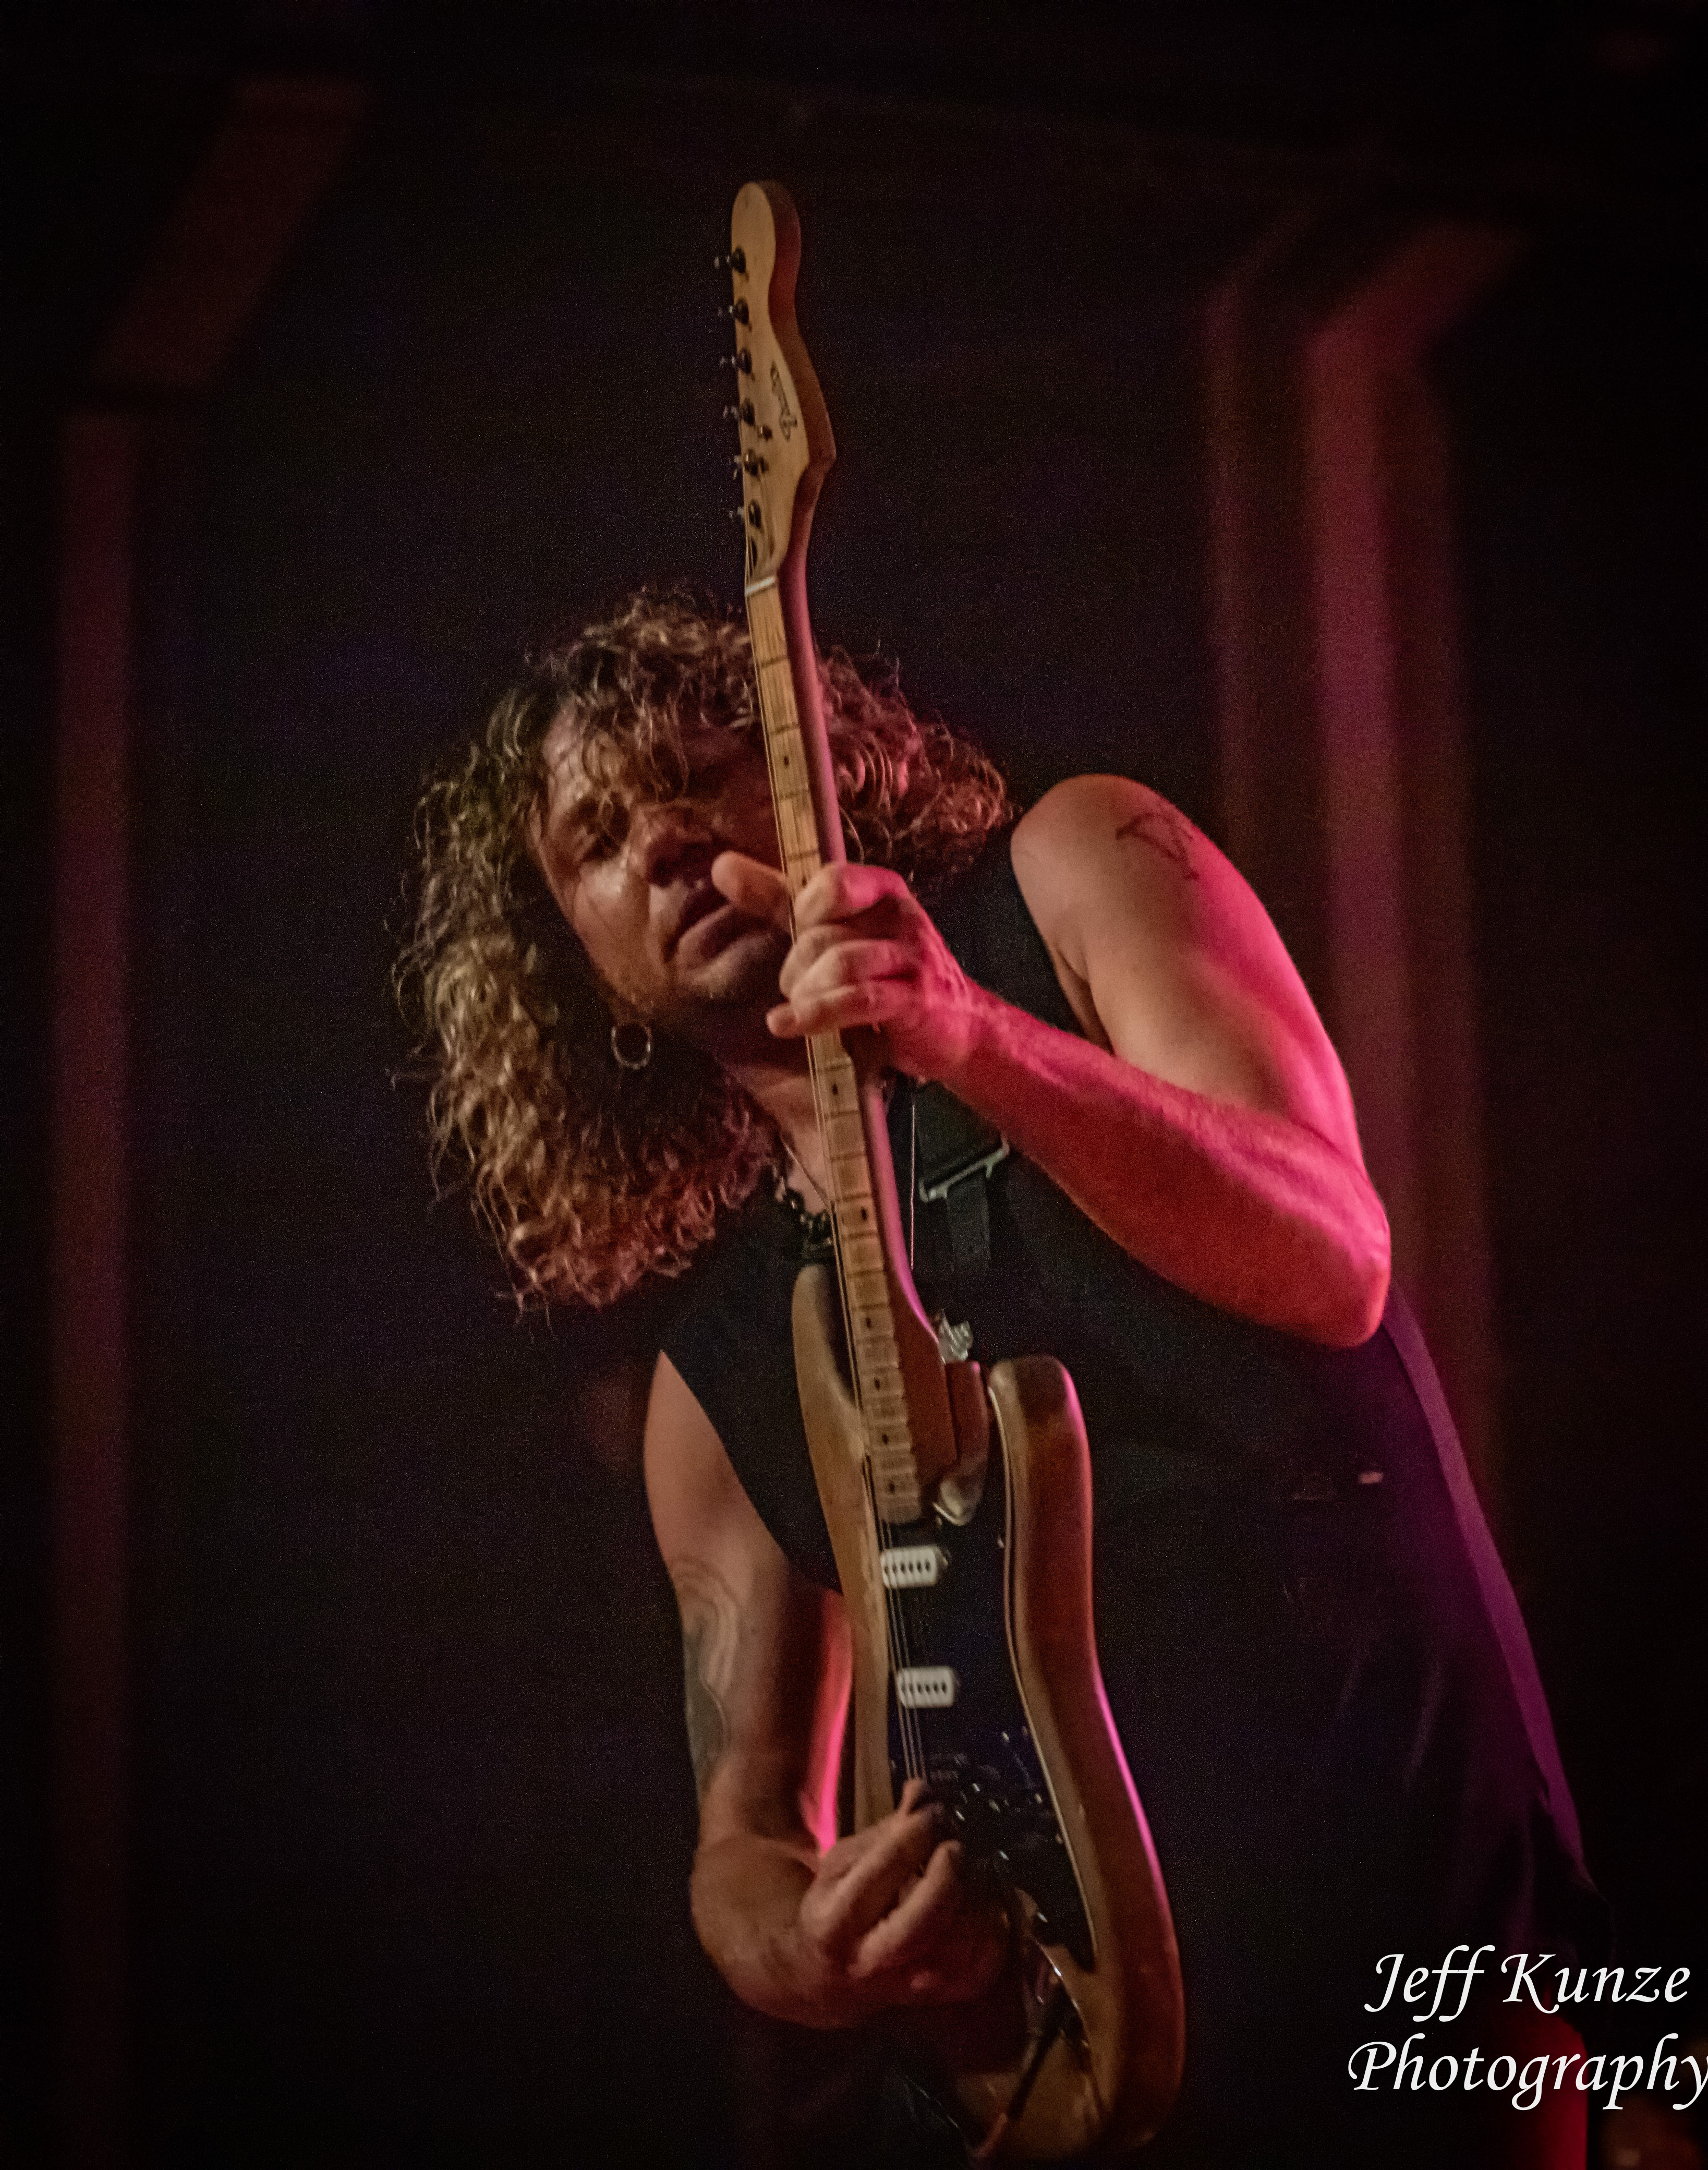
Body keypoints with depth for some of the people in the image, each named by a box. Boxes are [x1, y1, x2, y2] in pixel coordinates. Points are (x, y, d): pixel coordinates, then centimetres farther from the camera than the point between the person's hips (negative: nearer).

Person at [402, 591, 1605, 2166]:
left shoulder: (1069, 877, 5)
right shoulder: (716, 1365, 13)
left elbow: (1329, 1265, -10)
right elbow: (749, 1821, 12)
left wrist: (970, 1035, -24)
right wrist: (784, 1944, -12)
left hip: (1409, 1934, -4)